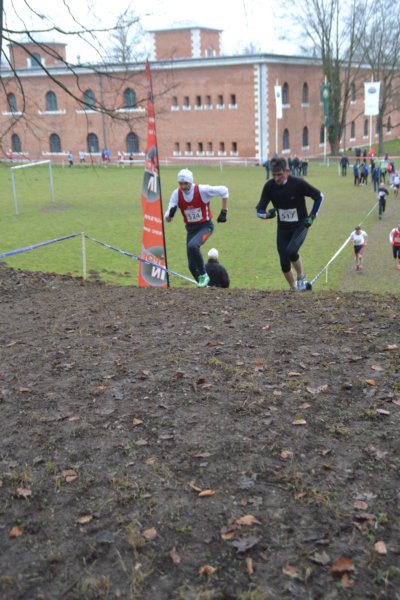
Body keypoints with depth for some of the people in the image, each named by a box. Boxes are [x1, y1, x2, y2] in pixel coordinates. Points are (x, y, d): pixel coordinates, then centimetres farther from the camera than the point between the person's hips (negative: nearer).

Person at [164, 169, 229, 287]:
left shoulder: (202, 190, -20)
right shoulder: (176, 194, -9)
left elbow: (224, 190, -5)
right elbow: (167, 219, -9)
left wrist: (224, 212, -5)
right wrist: (170, 214, -34)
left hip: (205, 226, -4)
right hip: (190, 229, 4)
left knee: (192, 246, -34)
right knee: (192, 265, 1)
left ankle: (203, 275, -15)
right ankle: (204, 285, 24)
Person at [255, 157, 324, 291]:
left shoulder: (298, 183, -18)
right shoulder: (269, 186, -12)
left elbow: (319, 196, -4)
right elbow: (259, 210, -9)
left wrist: (312, 216, -7)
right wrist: (267, 214, -31)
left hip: (300, 225, -3)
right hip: (283, 228, 3)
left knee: (291, 251, -29)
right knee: (284, 263, 1)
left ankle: (301, 278, -2)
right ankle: (294, 288, 24)